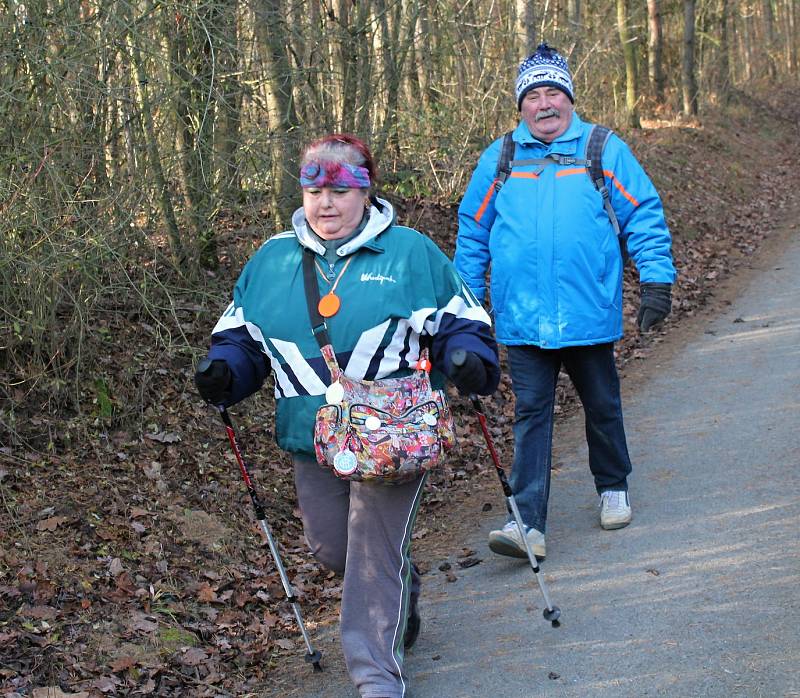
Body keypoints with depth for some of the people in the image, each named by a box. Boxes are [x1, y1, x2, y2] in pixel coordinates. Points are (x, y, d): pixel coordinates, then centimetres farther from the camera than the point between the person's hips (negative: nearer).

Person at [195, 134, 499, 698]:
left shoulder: (410, 252, 0)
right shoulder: (272, 260, 9)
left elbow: (460, 321, 4)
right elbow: (243, 334, 16)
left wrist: (469, 360, -17)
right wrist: (223, 370, -5)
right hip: (311, 441, 4)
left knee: (376, 552, -8)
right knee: (331, 548, 13)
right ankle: (403, 596, 44)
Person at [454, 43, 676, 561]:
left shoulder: (605, 150, 1)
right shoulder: (499, 159, 6)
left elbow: (645, 216, 2)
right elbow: (473, 233, 13)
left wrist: (657, 280, -7)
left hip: (589, 314, 0)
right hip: (522, 319, 0)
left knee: (602, 407, 16)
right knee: (531, 414, -4)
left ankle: (614, 489, 38)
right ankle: (528, 523, -7)